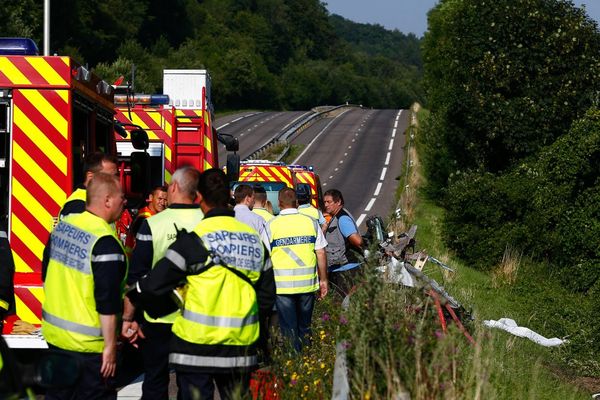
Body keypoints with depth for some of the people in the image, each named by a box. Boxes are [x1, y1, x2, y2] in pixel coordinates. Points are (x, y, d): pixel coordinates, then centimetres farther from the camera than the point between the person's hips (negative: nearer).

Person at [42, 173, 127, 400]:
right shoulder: (105, 242, -21)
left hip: (54, 332, 8)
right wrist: (110, 346, -16)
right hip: (87, 345, -8)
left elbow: (47, 274, 15)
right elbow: (107, 301, -22)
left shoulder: (63, 225, 2)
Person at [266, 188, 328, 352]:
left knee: (288, 328, 3)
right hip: (307, 283, 2)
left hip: (282, 284, -2)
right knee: (305, 326, 15)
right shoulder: (310, 222, 2)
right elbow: (321, 254, 4)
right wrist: (323, 280, 12)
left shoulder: (271, 225, -3)